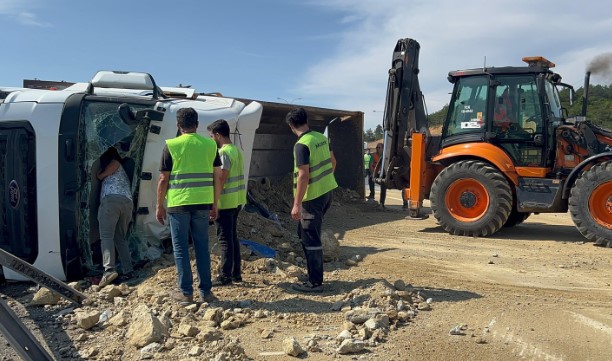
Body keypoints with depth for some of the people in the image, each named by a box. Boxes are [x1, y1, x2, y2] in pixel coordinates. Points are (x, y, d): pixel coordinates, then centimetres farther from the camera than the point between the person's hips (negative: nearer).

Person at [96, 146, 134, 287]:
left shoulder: (113, 162, 20)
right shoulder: (123, 172, 37)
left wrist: (100, 175, 22)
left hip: (111, 199, -7)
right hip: (128, 202, 7)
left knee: (107, 237, -12)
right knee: (121, 238, 13)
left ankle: (109, 269, -28)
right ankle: (128, 270, 3)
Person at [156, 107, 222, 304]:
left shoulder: (171, 146, -3)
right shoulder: (210, 144, 5)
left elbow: (163, 179, -3)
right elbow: (217, 177, 6)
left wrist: (159, 205, 7)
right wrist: (215, 204, 14)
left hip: (178, 204, -3)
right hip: (202, 203, 3)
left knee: (181, 248, 7)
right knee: (202, 247, 11)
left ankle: (186, 292, 10)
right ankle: (206, 291, 14)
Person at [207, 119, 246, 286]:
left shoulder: (224, 152, -16)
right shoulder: (237, 150, 12)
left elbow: (221, 180, -20)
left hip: (225, 202, -9)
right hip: (237, 201, 9)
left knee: (225, 239, -3)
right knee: (233, 237, 15)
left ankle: (225, 276, 4)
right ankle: (235, 273, 22)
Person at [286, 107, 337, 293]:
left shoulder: (302, 145, -19)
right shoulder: (322, 137, 6)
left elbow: (303, 176, -23)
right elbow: (333, 162, 17)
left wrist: (296, 204, -19)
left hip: (313, 196, -9)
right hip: (327, 192, 9)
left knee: (310, 239, 0)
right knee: (305, 232, 21)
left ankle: (315, 282, 7)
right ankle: (314, 272, 28)